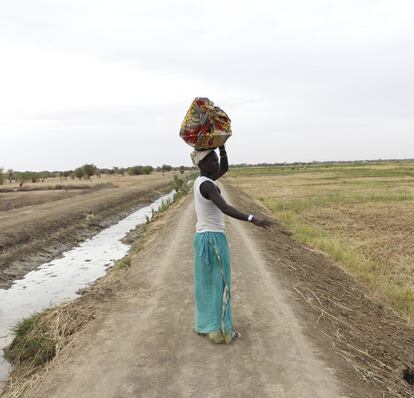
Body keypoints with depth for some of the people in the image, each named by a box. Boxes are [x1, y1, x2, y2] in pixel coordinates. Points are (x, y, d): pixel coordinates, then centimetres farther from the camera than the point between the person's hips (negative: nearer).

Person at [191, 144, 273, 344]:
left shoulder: (200, 180, 9)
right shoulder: (207, 185, -21)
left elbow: (225, 168, 17)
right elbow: (225, 208, -35)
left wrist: (222, 148, 2)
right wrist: (252, 219, -43)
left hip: (202, 237, 10)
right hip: (214, 239, -10)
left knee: (205, 283, 17)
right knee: (219, 284, 0)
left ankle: (204, 325, 28)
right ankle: (220, 331, 10)